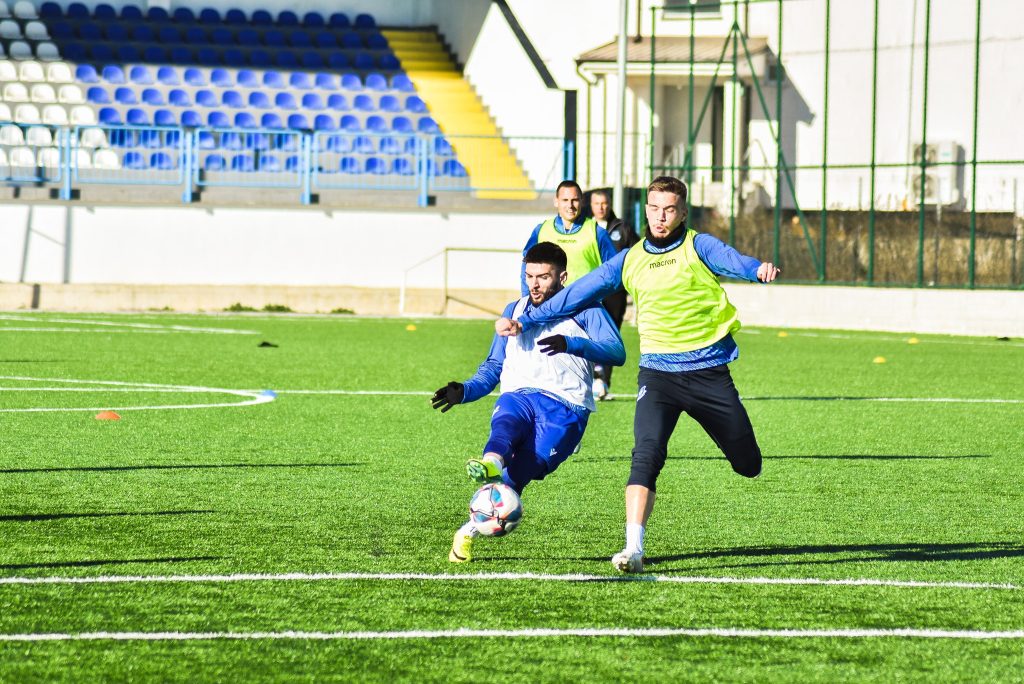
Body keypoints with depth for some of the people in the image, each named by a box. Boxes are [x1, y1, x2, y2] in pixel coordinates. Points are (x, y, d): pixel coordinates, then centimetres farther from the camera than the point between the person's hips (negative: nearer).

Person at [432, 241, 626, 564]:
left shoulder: (585, 311, 12)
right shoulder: (514, 311, 27)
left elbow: (616, 353, -5)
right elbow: (494, 366, 28)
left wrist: (570, 344, -21)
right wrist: (466, 390, 9)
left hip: (564, 407, -2)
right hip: (518, 396, 2)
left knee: (520, 469, -25)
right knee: (505, 423, -36)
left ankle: (470, 530, -24)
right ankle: (491, 465, -66)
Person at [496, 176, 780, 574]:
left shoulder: (698, 246, -3)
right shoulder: (630, 260, 8)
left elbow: (730, 260, -24)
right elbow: (579, 293, 13)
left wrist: (759, 269, -47)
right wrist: (526, 321, 11)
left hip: (709, 371, -1)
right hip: (658, 372, 1)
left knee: (748, 464, 9)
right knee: (647, 455, -21)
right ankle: (633, 548, -27)